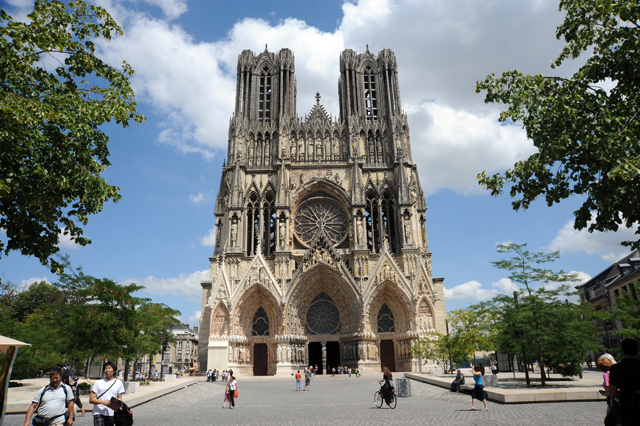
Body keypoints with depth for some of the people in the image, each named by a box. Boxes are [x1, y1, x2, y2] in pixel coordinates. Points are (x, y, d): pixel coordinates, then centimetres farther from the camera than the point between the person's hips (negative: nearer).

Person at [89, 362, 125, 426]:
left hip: (111, 414, 3)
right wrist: (103, 402, -17)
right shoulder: (98, 383, 4)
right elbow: (91, 400, 0)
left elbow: (119, 398, 13)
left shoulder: (119, 383, 10)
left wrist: (118, 404, -11)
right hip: (99, 413, -3)